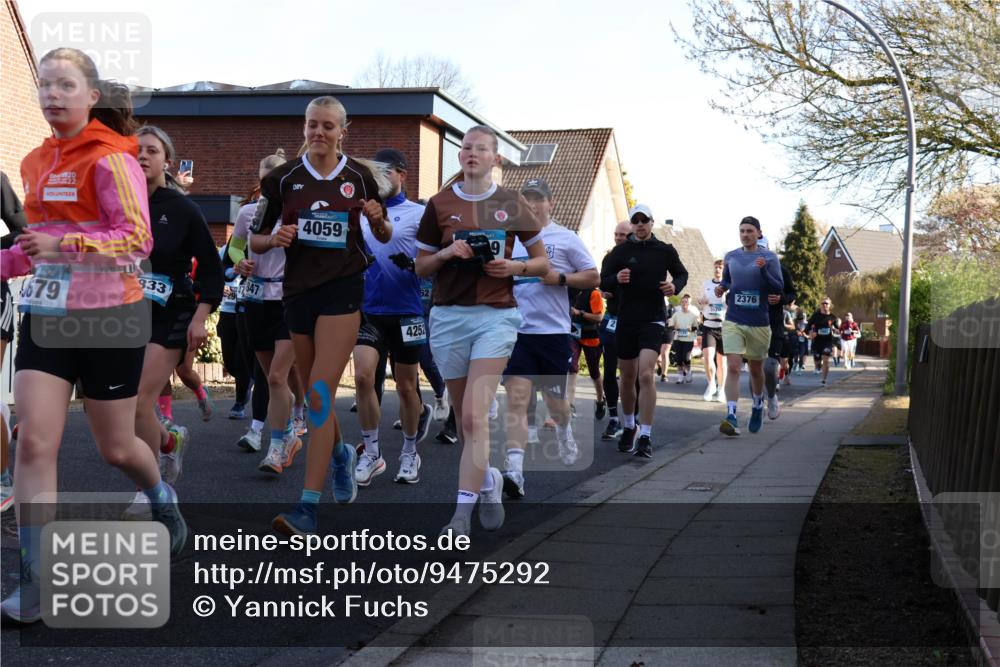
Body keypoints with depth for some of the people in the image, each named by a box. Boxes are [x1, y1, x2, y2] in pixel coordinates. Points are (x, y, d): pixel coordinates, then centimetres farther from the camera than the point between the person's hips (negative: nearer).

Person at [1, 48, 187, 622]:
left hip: (109, 318, -5)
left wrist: (65, 246, -30)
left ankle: (164, 502, 43)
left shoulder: (111, 160, -12)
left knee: (116, 447, 10)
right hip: (46, 317, 5)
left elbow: (137, 241, -20)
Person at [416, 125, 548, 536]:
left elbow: (542, 263, 11)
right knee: (463, 419, 10)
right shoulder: (439, 205, 6)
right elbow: (420, 267, 10)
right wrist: (446, 253, -9)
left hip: (496, 315, -2)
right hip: (448, 316, 3)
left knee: (475, 416, -15)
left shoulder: (512, 205, 4)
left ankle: (462, 513, -15)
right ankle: (488, 481, 36)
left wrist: (515, 267, -9)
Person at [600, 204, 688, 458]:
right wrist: (616, 278, -21)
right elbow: (603, 282, 1)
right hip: (626, 320, 2)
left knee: (646, 375, -18)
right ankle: (629, 426, 35)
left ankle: (645, 437, -15)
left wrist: (675, 286, -6)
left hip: (653, 320, -2)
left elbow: (681, 274, 17)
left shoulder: (665, 251, 2)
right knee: (628, 377, 12)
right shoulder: (620, 251, 2)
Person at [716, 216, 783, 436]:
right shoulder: (731, 257, 8)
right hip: (733, 321, 1)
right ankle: (731, 417, -21)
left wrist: (764, 270, -21)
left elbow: (779, 288, -6)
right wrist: (721, 288, 1)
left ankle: (757, 407, 39)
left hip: (759, 323, -1)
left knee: (756, 369, 14)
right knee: (733, 367, -14)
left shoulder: (769, 257, -1)